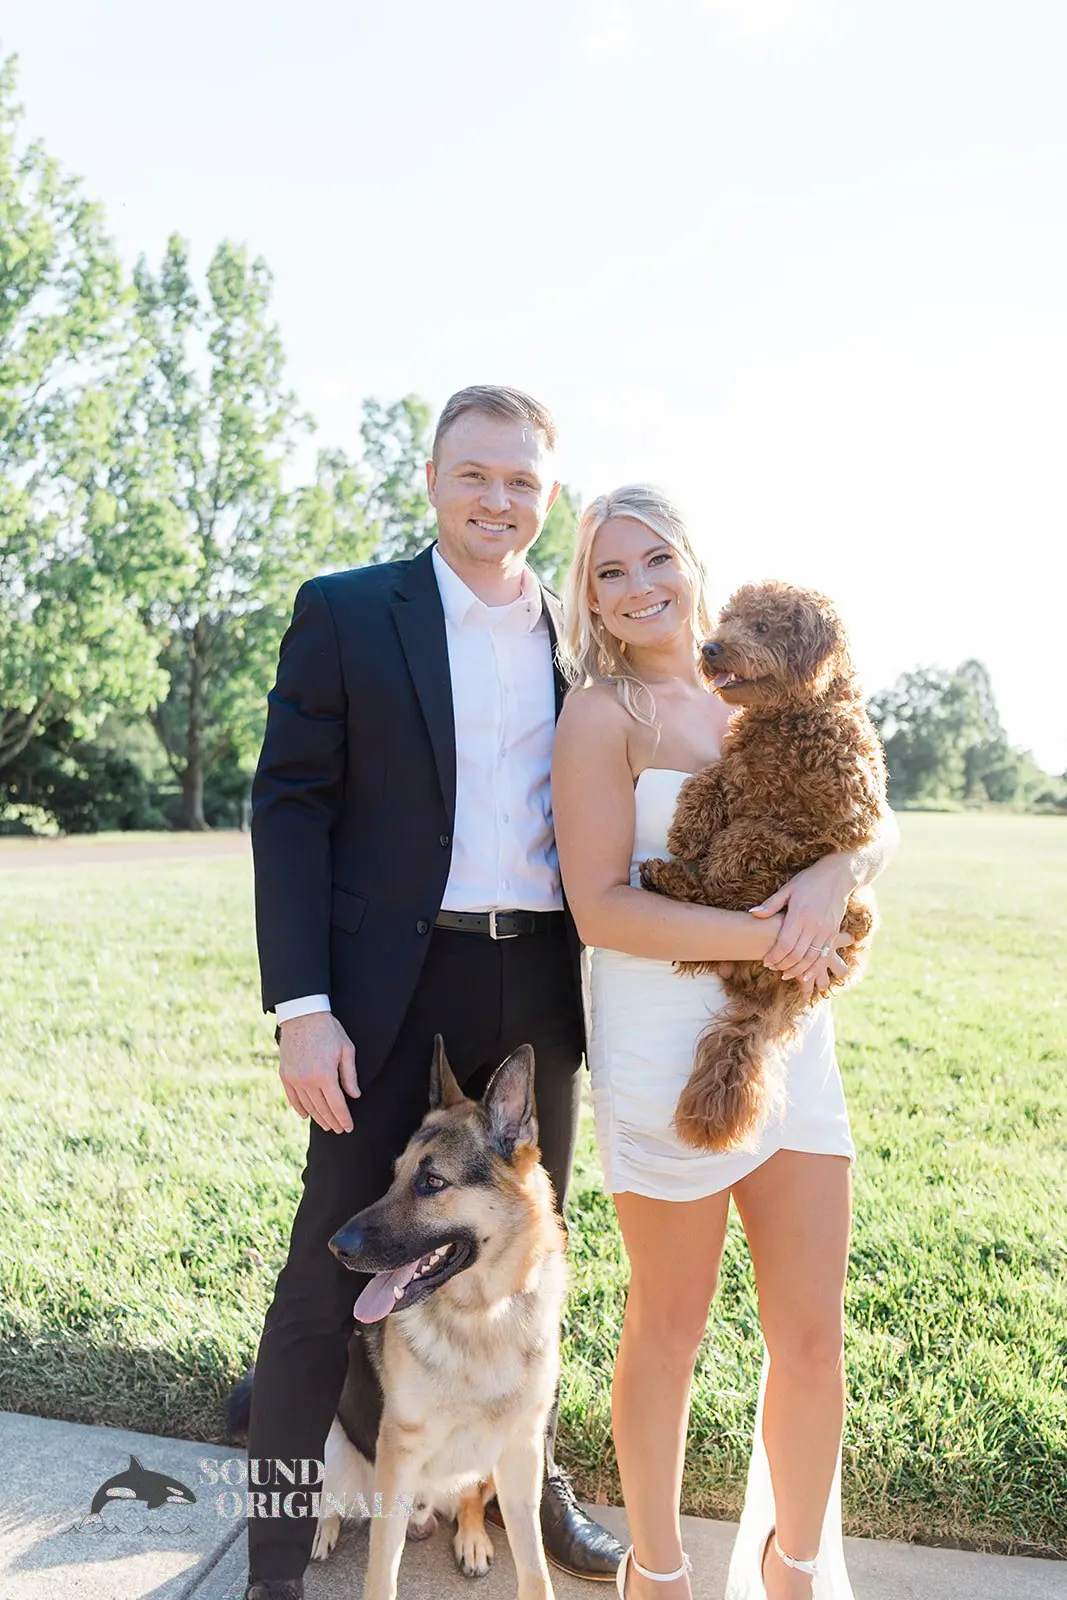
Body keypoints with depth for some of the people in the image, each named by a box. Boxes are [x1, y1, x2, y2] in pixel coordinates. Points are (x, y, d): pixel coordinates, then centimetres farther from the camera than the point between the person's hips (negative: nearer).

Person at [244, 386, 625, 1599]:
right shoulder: (346, 612, -2)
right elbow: (289, 808, -6)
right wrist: (302, 1010, -13)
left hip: (541, 988, 4)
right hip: (393, 988, -3)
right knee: (332, 1272, 4)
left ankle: (530, 1483, 42)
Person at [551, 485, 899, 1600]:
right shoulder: (602, 715, -5)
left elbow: (874, 819, 7)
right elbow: (600, 908, -13)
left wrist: (836, 873, -14)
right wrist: (758, 938, -19)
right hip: (665, 1043, -5)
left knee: (813, 1334, 12)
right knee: (669, 1328, 10)